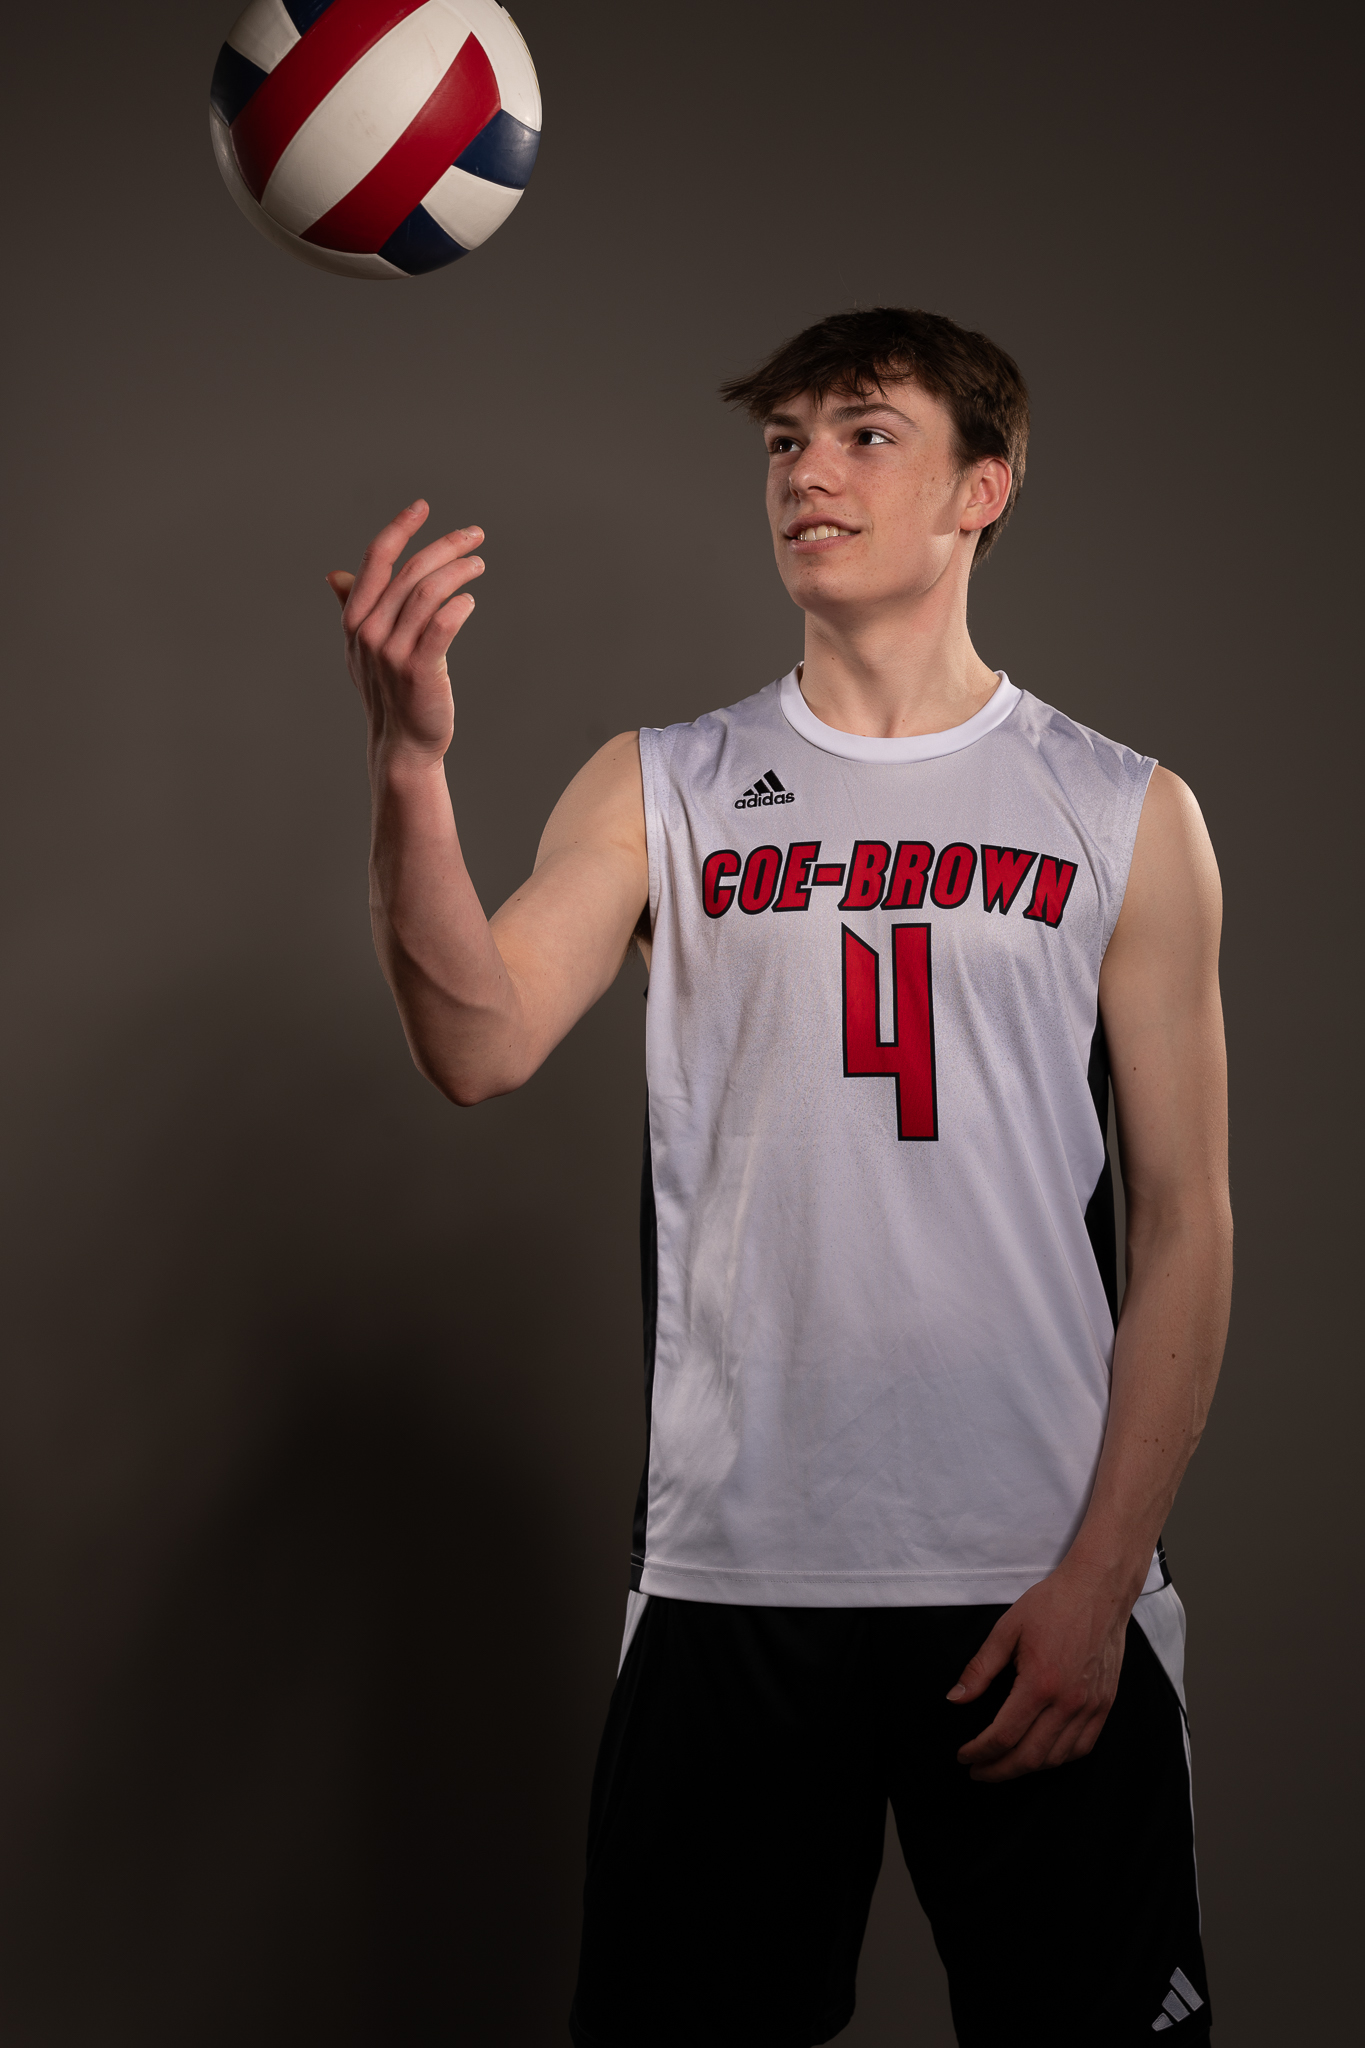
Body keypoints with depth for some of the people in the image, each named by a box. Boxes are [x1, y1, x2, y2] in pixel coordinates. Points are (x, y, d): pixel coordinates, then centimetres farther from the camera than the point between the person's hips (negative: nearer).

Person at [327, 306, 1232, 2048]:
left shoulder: (1127, 817, 5)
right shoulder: (659, 793, 7)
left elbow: (1185, 1228, 3)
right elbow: (480, 1047, -10)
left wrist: (1101, 1575, -5)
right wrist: (410, 763, -25)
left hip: (1044, 1583, 0)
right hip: (734, 1574, 1)